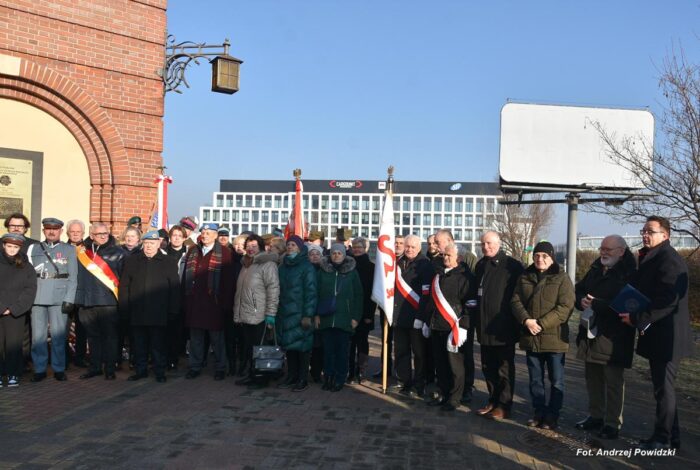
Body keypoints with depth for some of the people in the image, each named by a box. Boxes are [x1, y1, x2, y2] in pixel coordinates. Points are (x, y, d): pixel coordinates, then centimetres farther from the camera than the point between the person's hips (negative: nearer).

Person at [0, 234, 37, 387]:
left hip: (16, 312, 0)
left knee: (14, 343, -2)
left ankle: (13, 374, 5)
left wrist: (13, 308, -8)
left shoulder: (26, 267, 7)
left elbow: (30, 290, 1)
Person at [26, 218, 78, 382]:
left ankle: (59, 369, 8)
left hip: (59, 298, -2)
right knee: (38, 335, 2)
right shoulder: (34, 249, 13)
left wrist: (69, 299, -5)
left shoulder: (69, 250, 8)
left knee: (58, 335, -2)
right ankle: (39, 369, 11)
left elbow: (73, 278, 4)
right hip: (37, 298, 2)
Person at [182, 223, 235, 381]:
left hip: (214, 302, -4)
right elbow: (185, 276, 12)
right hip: (194, 301, 4)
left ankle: (220, 368, 14)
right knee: (195, 337, 11)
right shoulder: (192, 252, 12)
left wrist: (226, 302, -12)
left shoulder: (224, 253, -3)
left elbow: (228, 279, -8)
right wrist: (185, 297, 5)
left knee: (217, 337, 5)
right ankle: (195, 367, 21)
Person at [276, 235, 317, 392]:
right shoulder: (283, 267, 14)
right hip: (285, 314, 6)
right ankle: (291, 377, 18)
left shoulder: (307, 267, -6)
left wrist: (308, 315, -17)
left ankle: (303, 379, 6)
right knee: (288, 346, 8)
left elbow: (311, 292, -11)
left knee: (301, 346, -1)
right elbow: (279, 290, 16)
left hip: (299, 315, -6)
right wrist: (276, 312, 10)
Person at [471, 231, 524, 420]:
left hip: (504, 328, -7)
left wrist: (516, 322, -12)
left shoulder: (512, 266, -8)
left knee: (504, 368, 3)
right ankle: (493, 401, 25)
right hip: (485, 327, 7)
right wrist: (476, 319, 15)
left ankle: (504, 406, 11)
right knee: (488, 367, 13)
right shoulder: (480, 265, 13)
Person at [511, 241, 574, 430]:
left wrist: (542, 323, -19)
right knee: (535, 379, 13)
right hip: (530, 337, 4)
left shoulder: (562, 278, -5)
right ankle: (539, 411, 25)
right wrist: (526, 320, -14)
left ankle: (552, 415, 16)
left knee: (556, 380, 5)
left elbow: (565, 307, -13)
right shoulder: (525, 277, 9)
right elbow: (516, 301, 4)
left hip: (554, 337, -4)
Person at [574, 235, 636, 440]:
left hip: (613, 338, -8)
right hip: (591, 333, 8)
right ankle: (595, 417, 30)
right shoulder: (596, 269, 11)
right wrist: (582, 300, -7)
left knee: (613, 381, 1)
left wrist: (596, 304, -23)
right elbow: (579, 290, 15)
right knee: (593, 378, 17)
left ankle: (612, 423, 12)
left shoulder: (629, 274, -13)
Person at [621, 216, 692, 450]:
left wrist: (637, 319, -21)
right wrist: (635, 316, 4)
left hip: (665, 336, -10)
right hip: (656, 335, 10)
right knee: (663, 387, 16)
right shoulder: (650, 258, 14)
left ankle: (663, 439, 12)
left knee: (664, 388, 1)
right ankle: (670, 437, 27)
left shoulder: (668, 259, -17)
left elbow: (668, 300, -25)